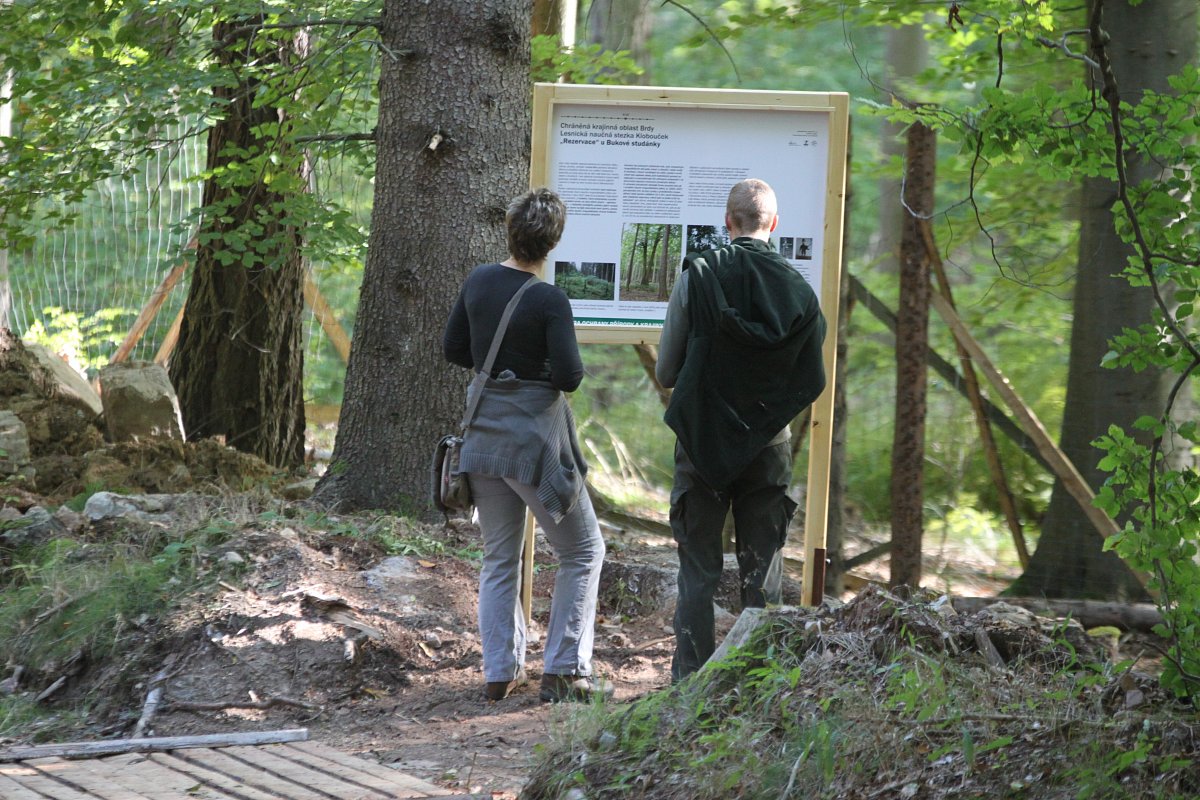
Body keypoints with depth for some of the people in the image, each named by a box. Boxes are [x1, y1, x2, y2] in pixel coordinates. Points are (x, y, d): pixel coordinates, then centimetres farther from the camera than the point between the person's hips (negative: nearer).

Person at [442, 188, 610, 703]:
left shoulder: (479, 280, 1)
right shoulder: (549, 301, -17)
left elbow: (453, 349, 12)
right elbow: (569, 377, -18)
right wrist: (561, 371, 3)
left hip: (484, 428, 6)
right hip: (534, 435, -6)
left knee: (500, 558, 16)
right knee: (582, 550, 8)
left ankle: (500, 671, 13)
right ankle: (563, 672, 3)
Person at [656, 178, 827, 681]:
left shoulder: (697, 277, -7)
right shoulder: (798, 290, -2)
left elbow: (665, 372, -2)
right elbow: (814, 383, 4)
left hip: (703, 438, -1)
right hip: (768, 446, 1)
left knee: (698, 568, 5)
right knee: (762, 568, 9)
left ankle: (691, 678, 2)